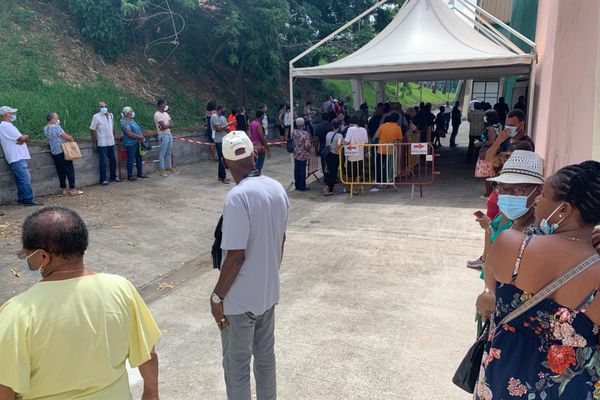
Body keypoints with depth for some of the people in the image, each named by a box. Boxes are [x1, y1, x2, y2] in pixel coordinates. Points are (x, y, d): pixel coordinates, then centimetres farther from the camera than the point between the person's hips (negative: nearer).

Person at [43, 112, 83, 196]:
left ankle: (63, 189, 14)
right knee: (70, 170, -2)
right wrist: (71, 139, 5)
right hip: (62, 151, -8)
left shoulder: (45, 128, 10)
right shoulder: (56, 127, -15)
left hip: (54, 152, 8)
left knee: (61, 171, 11)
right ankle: (72, 189, -3)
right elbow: (65, 136, -14)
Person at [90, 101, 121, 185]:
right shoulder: (96, 117, -8)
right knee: (103, 161, -2)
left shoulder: (110, 115, 9)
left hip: (111, 142, 6)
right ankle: (103, 179, 4)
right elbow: (92, 130, -9)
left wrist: (114, 137, 14)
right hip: (102, 143, -6)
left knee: (112, 160, 12)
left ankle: (113, 177, 25)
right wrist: (95, 142, -11)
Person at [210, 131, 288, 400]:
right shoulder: (278, 189, -1)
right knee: (266, 357, 22)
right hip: (268, 292, 7)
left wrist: (217, 296, -11)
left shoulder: (238, 197, -24)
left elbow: (236, 256, -24)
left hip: (240, 299, -7)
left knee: (237, 366, 11)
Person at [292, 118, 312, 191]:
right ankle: (302, 187, 11)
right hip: (303, 155, -6)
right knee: (302, 171, 2)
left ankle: (297, 185, 24)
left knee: (296, 170, 14)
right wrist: (311, 146, -1)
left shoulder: (294, 132, -2)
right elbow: (307, 146, -21)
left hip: (296, 154, 6)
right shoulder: (305, 134, -21)